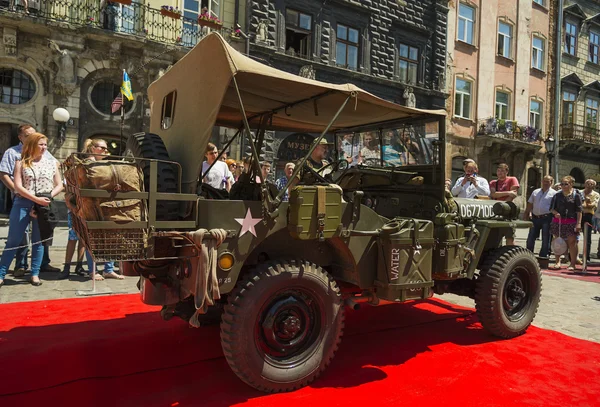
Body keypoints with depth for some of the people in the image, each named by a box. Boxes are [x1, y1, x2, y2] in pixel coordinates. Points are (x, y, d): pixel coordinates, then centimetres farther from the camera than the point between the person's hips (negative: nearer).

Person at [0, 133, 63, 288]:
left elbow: (59, 185, 8)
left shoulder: (52, 163, 9)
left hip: (44, 205, 2)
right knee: (13, 240, 1)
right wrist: (36, 199, -17)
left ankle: (35, 274, 14)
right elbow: (18, 186, -7)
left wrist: (49, 196, -10)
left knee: (38, 241, 6)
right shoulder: (21, 163, 2)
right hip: (23, 203, -2)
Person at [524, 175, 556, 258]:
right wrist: (526, 214, 7)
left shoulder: (554, 194, 0)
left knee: (545, 240, 3)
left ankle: (543, 257, 11)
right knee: (530, 238, 7)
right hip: (535, 217, 4)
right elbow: (530, 204, 14)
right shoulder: (535, 192, 14)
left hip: (547, 218, -4)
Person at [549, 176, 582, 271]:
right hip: (558, 221, 3)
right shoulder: (557, 195, 8)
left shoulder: (576, 195, 1)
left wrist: (578, 223, -8)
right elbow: (551, 208, 11)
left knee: (572, 242, -3)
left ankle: (573, 263, 5)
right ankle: (557, 261, 19)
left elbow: (579, 211, -1)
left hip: (571, 222, -3)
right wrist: (555, 213, -11)